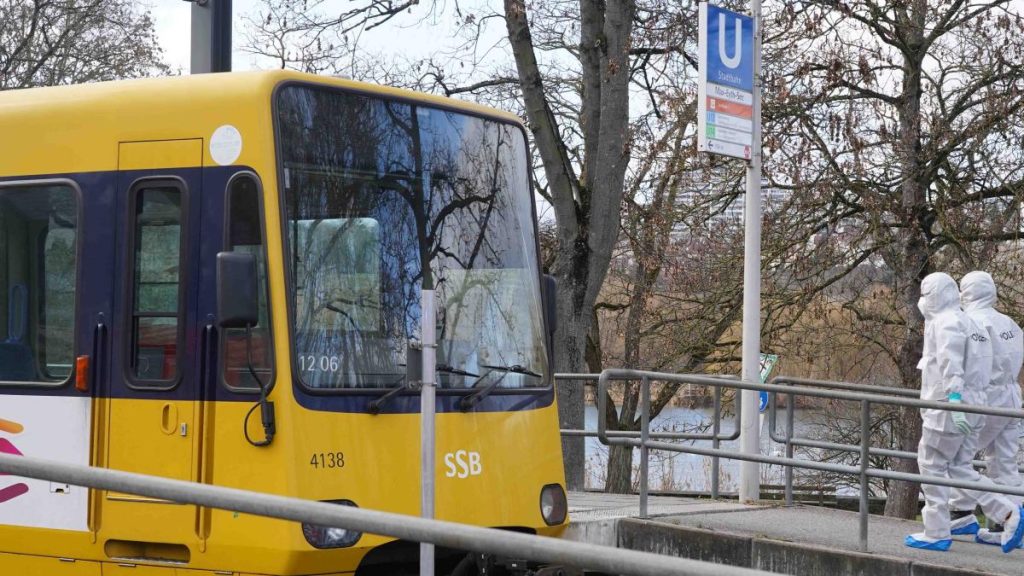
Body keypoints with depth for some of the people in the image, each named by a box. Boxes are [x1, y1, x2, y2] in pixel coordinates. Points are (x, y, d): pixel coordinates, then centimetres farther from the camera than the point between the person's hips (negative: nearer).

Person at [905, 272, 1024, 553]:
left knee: (932, 466, -1)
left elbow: (951, 364, -24)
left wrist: (954, 399, -34)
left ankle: (936, 534, 3)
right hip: (971, 406, 10)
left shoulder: (946, 323, -11)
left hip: (948, 406, -10)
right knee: (960, 468, 12)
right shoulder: (967, 323, 20)